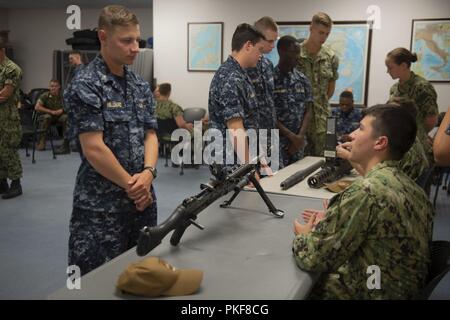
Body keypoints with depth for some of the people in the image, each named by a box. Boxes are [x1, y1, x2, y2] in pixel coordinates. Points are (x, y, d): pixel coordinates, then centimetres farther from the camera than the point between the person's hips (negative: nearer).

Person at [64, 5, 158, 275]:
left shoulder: (141, 86, 10)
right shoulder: (85, 86, -12)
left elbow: (150, 135, 7)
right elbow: (93, 149, -17)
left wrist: (148, 173, -12)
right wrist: (132, 185, -11)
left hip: (143, 200, 7)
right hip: (100, 206, -6)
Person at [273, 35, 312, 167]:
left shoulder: (303, 80, 8)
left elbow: (308, 111, 6)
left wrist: (300, 136, -8)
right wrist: (290, 135, -14)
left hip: (298, 141, 5)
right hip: (276, 142, -5)